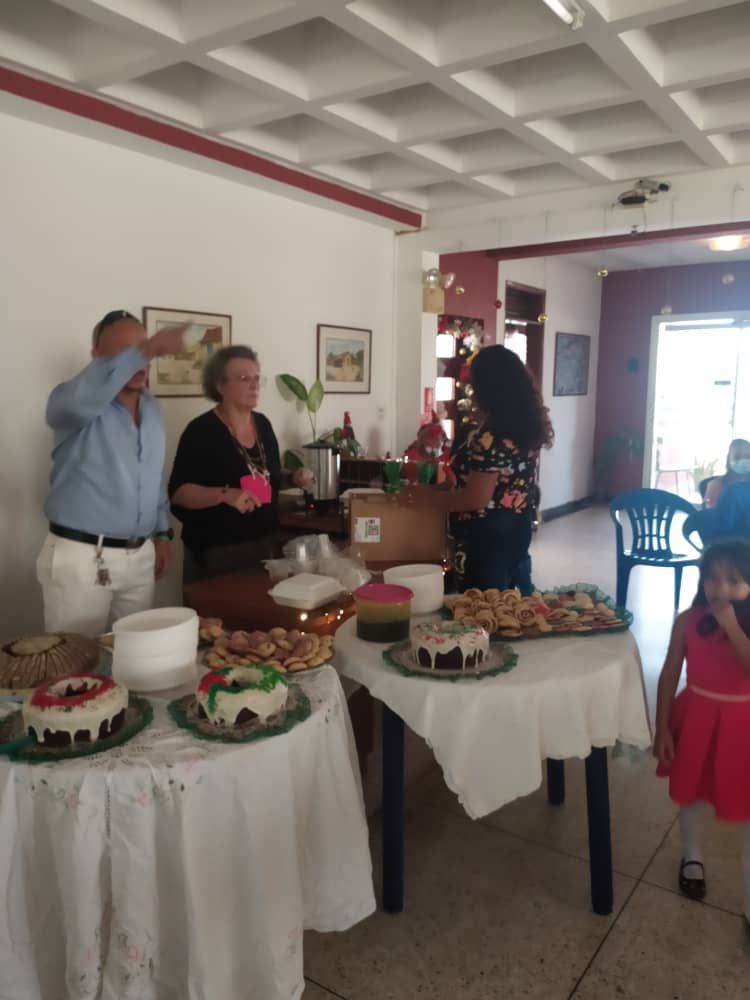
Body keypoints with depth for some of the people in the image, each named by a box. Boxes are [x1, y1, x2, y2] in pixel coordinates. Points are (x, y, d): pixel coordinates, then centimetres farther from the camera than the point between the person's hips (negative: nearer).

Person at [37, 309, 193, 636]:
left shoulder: (152, 407, 10)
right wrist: (147, 349, -44)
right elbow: (83, 396, -37)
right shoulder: (74, 400, -11)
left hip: (139, 556, 6)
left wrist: (162, 532, 16)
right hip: (81, 557, -6)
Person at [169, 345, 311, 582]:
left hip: (262, 545, 7)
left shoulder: (263, 424, 6)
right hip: (216, 552, -7)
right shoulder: (201, 431, -15)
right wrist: (225, 495, -32)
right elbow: (178, 492, -19)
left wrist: (294, 479, -1)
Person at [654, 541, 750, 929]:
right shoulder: (689, 621, -11)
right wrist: (662, 728, -4)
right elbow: (670, 675, -4)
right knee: (694, 795, 21)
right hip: (697, 720, 1)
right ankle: (692, 857, 49)